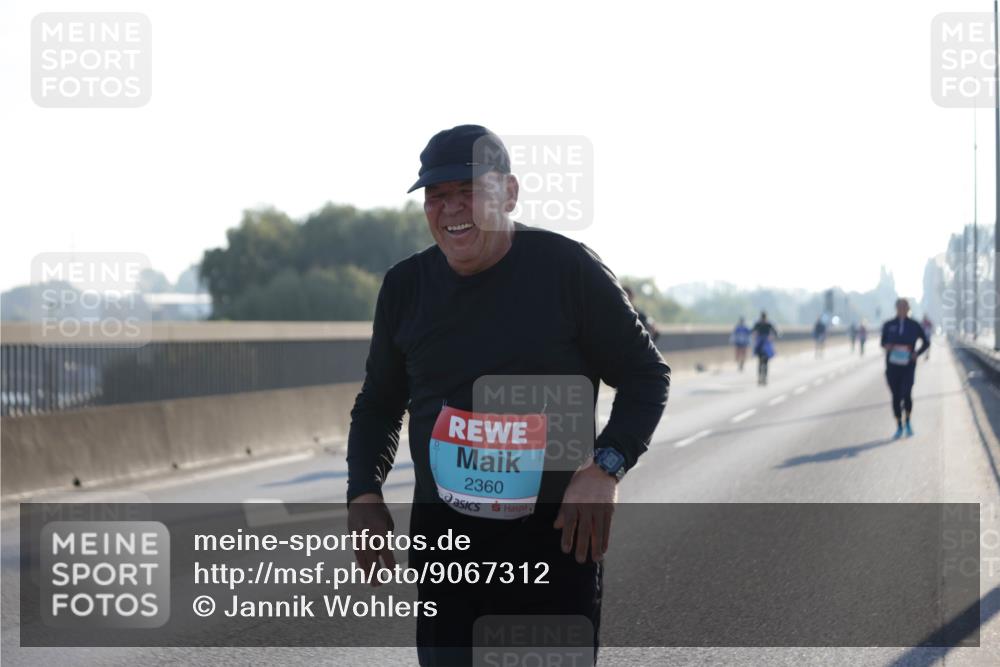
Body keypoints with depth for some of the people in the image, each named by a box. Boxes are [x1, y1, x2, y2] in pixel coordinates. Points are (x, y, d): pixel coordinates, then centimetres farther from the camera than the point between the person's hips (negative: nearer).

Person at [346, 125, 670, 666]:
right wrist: (364, 494, 2)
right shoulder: (405, 286, 6)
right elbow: (378, 403, 18)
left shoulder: (567, 268, -6)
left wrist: (606, 468, -15)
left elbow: (646, 375, 0)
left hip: (557, 537, -3)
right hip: (444, 538, 3)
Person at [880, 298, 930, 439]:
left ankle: (907, 422, 8)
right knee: (896, 397, 5)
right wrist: (886, 346, -11)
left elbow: (926, 342, 10)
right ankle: (899, 427, 20)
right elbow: (883, 342, 13)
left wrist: (917, 353, -6)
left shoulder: (914, 325, 0)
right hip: (892, 366, 2)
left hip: (908, 366, -2)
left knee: (906, 394, -17)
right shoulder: (888, 325, 2)